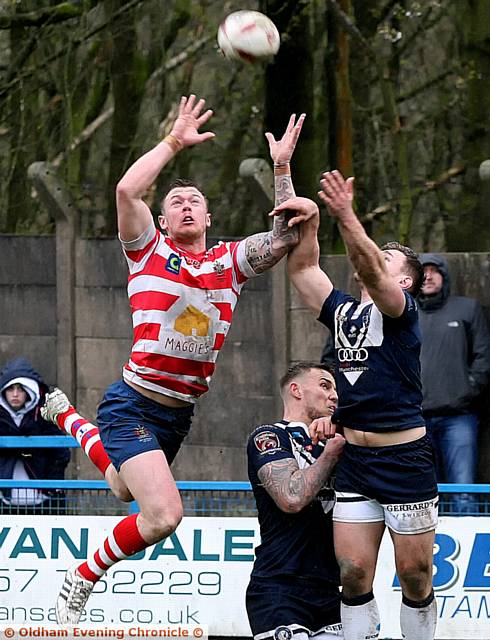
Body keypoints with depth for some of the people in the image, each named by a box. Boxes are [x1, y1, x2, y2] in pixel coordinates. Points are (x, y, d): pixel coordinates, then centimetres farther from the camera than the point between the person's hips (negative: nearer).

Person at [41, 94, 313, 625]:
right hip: (134, 405, -6)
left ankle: (70, 419, 55)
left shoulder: (230, 263, 9)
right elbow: (127, 189, -19)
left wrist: (282, 169, -7)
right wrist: (175, 142, -12)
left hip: (180, 411, 6)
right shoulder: (149, 252, -4)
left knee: (126, 490, 28)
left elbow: (285, 236, -2)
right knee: (163, 515, -23)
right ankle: (80, 581, -1)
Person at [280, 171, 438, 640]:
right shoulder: (342, 311, 13)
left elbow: (370, 273, -23)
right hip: (353, 461, 5)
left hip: (405, 460, -5)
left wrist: (346, 217, -38)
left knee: (414, 577, 1)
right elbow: (301, 267, 7)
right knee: (353, 576, 0)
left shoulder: (401, 308, -4)